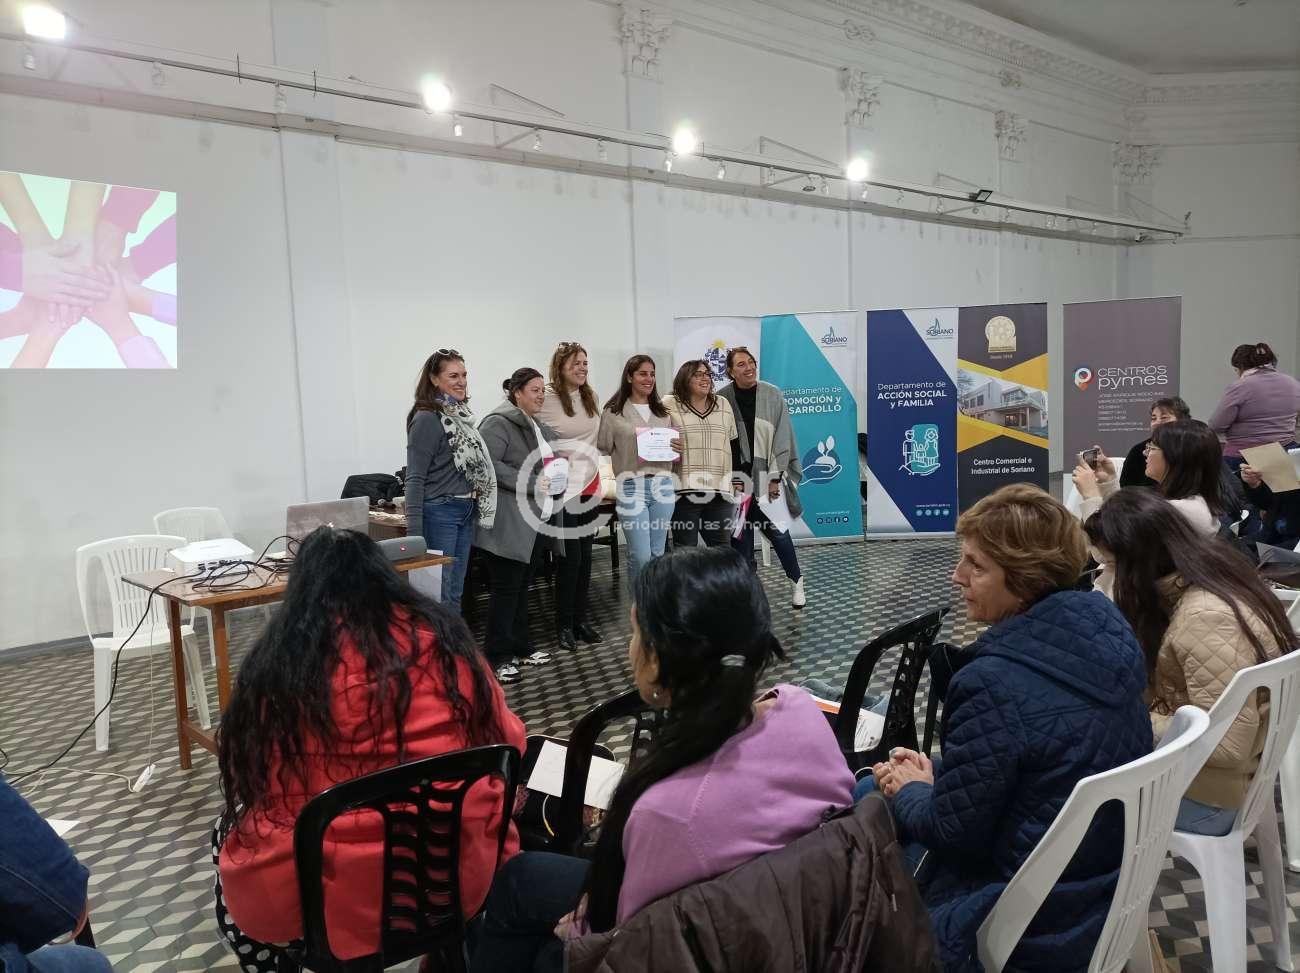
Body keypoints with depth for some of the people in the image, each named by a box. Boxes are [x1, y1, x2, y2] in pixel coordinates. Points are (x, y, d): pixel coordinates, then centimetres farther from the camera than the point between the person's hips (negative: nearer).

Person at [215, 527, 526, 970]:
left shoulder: (277, 659, -7)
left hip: (322, 900, -1)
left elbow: (243, 779, 4)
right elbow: (506, 745, 6)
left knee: (227, 832, 29)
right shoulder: (444, 639, -2)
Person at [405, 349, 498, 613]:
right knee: (439, 595, -3)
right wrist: (414, 534, -19)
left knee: (455, 594, 14)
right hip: (439, 512, -8)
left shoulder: (460, 415, 11)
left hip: (466, 512, 8)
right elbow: (415, 478, -15)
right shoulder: (427, 419, -12)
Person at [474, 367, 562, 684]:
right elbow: (489, 465, -21)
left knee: (523, 587, 15)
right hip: (509, 524, -9)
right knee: (507, 588, -5)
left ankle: (520, 647, 25)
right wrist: (530, 484, -22)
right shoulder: (498, 423, -10)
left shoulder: (539, 428, 19)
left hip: (536, 522, 9)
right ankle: (496, 658, 2)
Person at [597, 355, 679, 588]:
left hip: (663, 485, 4)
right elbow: (602, 447, 2)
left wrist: (680, 449, 0)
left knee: (657, 554, 8)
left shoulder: (664, 412, 15)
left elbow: (676, 449, 20)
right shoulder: (613, 412, 1)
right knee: (640, 556, -7)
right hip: (631, 486, -4)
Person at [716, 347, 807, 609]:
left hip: (766, 476, -1)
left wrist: (775, 477, -7)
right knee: (740, 533, 5)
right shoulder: (721, 399, -2)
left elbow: (782, 438, -2)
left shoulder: (773, 395, -2)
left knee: (776, 529, -2)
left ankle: (797, 582, 16)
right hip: (736, 477, 1)